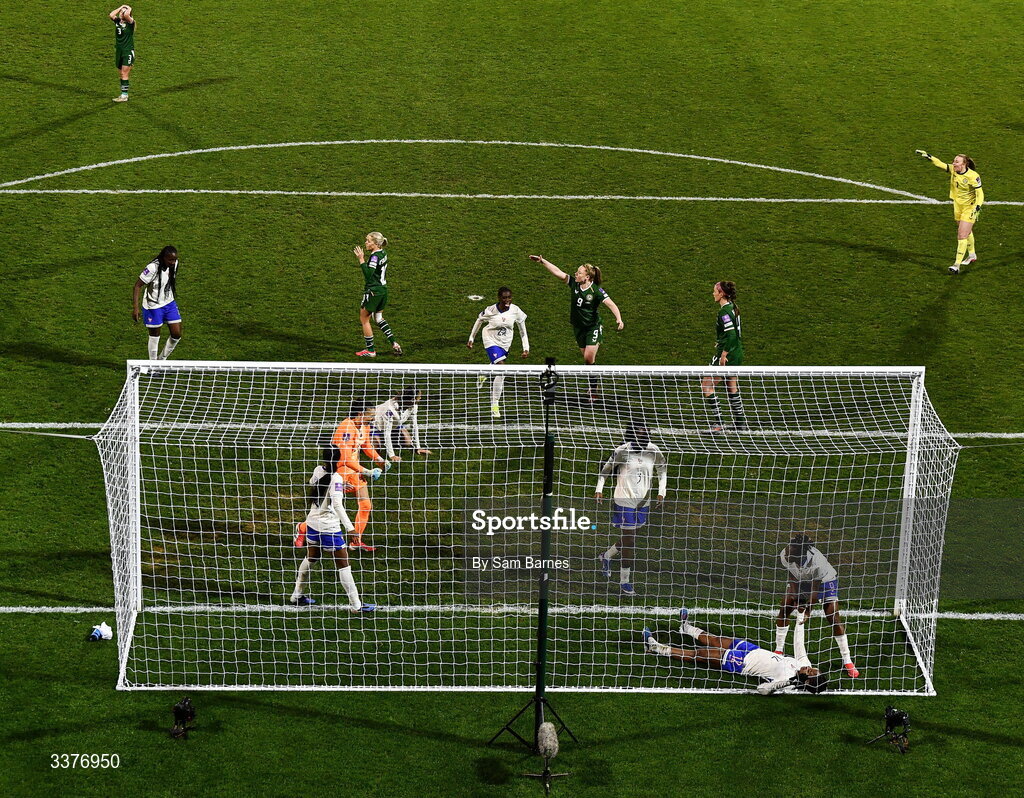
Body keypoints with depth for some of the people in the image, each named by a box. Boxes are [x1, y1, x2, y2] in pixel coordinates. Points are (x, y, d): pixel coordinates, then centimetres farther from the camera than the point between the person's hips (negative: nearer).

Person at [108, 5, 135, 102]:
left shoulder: (130, 22, -9)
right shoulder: (118, 21, 6)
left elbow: (126, 15, -30)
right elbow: (111, 15, -12)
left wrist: (129, 9, -10)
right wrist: (120, 7, -3)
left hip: (128, 51, -6)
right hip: (118, 50, 6)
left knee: (124, 74, -8)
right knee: (121, 74, 10)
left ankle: (124, 95, -5)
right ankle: (123, 94, 17)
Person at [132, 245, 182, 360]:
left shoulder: (174, 264, -5)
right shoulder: (153, 268, -25)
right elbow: (137, 286, -23)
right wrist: (135, 307, -27)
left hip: (169, 303, 6)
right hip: (153, 306, -6)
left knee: (177, 334, 3)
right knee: (155, 336, 5)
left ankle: (162, 359, 25)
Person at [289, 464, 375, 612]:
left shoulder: (318, 471, -1)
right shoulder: (336, 479, -20)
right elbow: (337, 505, -30)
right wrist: (350, 528, -35)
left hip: (312, 524, 7)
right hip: (329, 528, -7)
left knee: (310, 559, 26)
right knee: (344, 565, 2)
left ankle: (297, 595, 37)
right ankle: (356, 604, 6)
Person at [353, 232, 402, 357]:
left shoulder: (375, 257, -21)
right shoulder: (382, 253, 7)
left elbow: (368, 274, -27)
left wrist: (361, 259, -25)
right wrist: (364, 258, 6)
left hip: (373, 291, -9)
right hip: (383, 290, 9)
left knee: (364, 319, 6)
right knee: (378, 318, 23)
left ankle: (370, 350, 12)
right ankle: (394, 344, 18)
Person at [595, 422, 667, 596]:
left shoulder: (653, 451, -2)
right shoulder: (622, 451, -14)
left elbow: (663, 469, 14)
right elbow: (606, 469, -2)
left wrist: (661, 491, 7)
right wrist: (599, 489, -10)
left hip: (642, 502, 5)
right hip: (624, 501, -5)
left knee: (629, 537, 16)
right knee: (629, 540, -5)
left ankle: (606, 557, 45)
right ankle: (624, 582, 7)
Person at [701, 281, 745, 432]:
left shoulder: (724, 312, -18)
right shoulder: (732, 307, 10)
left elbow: (731, 335, -25)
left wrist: (723, 354, -24)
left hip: (727, 355, -10)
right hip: (736, 354, 10)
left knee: (707, 384, -3)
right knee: (732, 388, 17)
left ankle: (717, 423, -6)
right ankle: (740, 423, 20)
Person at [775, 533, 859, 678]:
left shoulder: (816, 562, -42)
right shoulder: (784, 555, -28)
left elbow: (814, 593, -31)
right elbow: (793, 576, -10)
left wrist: (807, 613, -27)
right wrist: (796, 598, -18)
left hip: (825, 581, -5)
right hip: (801, 580, 5)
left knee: (834, 619, -12)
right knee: (784, 610, -4)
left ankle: (847, 662, -2)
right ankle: (778, 651, 13)